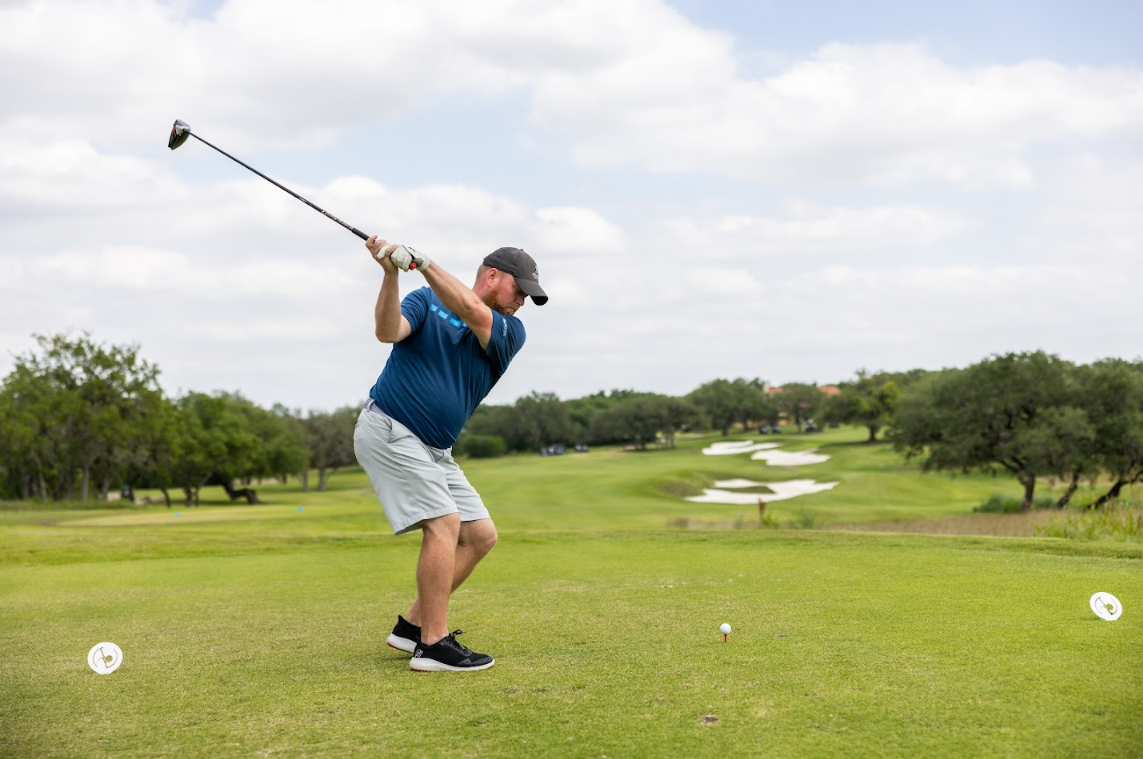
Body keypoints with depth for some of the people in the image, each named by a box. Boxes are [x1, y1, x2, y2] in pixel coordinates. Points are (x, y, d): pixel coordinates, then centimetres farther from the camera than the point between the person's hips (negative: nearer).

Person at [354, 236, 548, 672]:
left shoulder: (511, 333, 6)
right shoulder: (426, 301, 1)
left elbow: (473, 314, -16)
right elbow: (387, 331, -17)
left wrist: (423, 263, -21)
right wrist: (391, 274, -29)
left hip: (434, 451, 7)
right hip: (388, 430, -6)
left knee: (481, 535, 2)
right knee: (444, 523, -19)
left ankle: (412, 626, 11)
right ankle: (433, 645, -15)